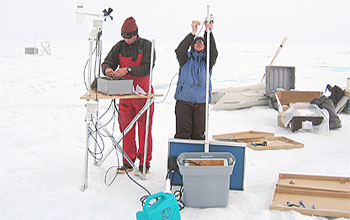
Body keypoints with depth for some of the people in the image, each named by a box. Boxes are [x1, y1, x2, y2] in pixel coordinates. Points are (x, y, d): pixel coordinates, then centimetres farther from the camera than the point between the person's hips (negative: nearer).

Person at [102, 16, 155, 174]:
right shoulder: (120, 46, 7)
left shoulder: (146, 46, -6)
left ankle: (145, 163, 12)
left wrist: (128, 69, -27)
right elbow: (107, 62, 7)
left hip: (142, 92, -4)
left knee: (144, 129, 1)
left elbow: (147, 68, -17)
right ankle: (128, 162, 19)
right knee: (126, 128, 8)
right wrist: (107, 69, -17)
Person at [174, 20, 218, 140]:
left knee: (199, 133, 5)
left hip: (201, 102, 2)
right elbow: (180, 50, -12)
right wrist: (193, 33, -24)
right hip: (183, 100, -1)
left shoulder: (207, 60, 12)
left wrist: (209, 33, -23)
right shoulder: (186, 58, 9)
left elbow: (213, 52, -9)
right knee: (182, 132, -2)